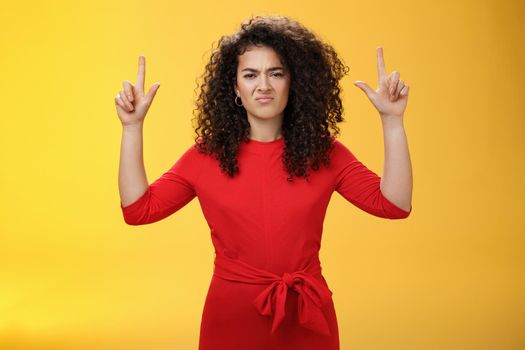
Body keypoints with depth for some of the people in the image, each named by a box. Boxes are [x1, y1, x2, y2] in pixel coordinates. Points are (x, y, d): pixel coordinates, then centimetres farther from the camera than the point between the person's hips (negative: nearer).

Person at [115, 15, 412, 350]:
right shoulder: (207, 155, -2)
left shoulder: (324, 153, -2)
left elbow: (394, 204, -10)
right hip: (231, 316, 0)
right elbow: (139, 209, -6)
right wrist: (133, 126, -12)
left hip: (307, 320, 1)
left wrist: (392, 120, -18)